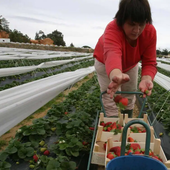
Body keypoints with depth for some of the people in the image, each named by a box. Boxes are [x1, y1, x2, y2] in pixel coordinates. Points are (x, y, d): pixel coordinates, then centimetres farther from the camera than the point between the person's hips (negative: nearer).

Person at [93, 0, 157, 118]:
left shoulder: (150, 31, -29)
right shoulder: (112, 29, -41)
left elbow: (149, 63, -30)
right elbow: (112, 53, -61)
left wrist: (146, 79, -52)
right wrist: (116, 75, -83)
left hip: (130, 64, 4)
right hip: (105, 63, -4)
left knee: (130, 97, 13)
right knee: (110, 99, -11)